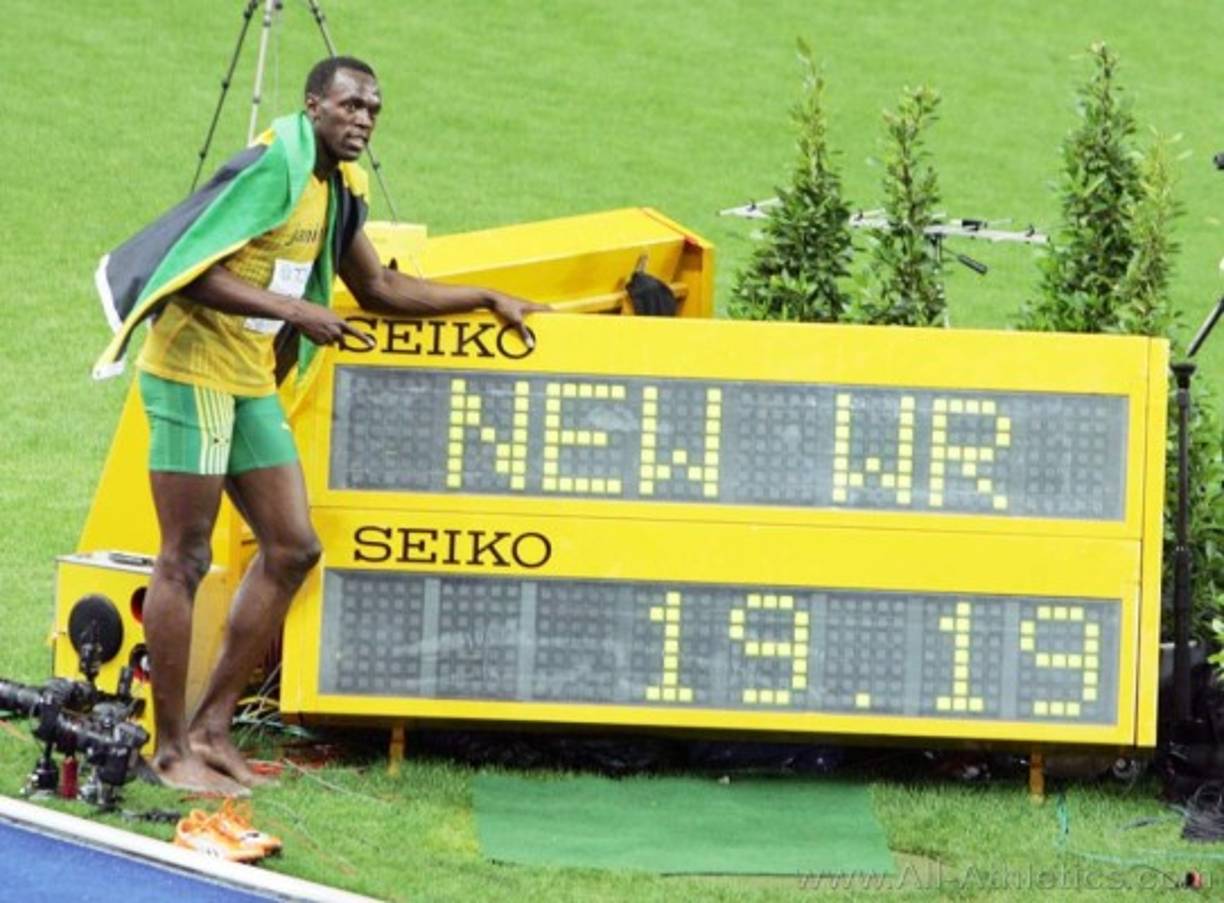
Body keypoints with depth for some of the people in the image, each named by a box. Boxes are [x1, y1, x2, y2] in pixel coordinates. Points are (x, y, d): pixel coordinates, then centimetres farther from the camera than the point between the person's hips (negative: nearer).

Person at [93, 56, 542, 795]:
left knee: (293, 548, 7)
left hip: (251, 385, 9)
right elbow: (196, 274, -22)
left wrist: (487, 301, 23)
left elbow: (377, 287, 25)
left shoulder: (339, 186, 12)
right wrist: (297, 313, -25)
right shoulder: (271, 170, -16)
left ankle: (213, 726, 12)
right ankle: (171, 749, -2)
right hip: (195, 372, -9)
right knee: (186, 560, -6)